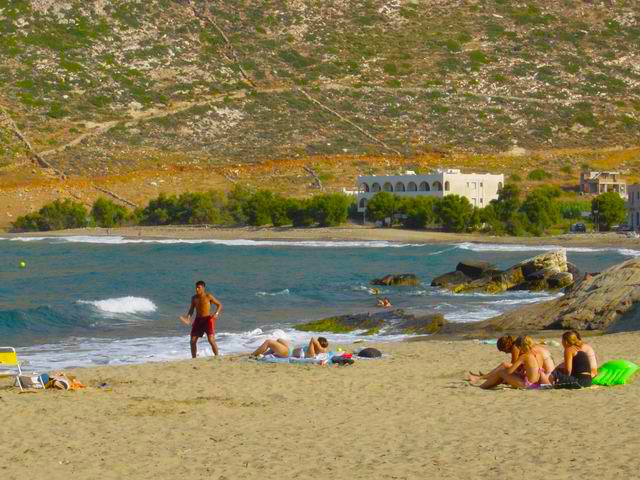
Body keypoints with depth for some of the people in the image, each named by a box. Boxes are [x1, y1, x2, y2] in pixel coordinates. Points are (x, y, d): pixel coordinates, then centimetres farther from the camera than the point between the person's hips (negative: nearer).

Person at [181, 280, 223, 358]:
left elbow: (219, 305, -1)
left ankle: (217, 357, -6)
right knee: (193, 341, 1)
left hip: (207, 319, -5)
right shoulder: (194, 298, 7)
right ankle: (193, 358, 13)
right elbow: (191, 309, 15)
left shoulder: (208, 296, -6)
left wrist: (216, 314, -18)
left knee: (211, 340, -17)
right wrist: (188, 317, -4)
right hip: (198, 320, 5)